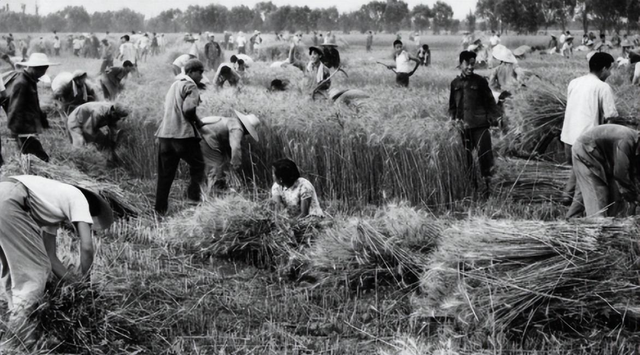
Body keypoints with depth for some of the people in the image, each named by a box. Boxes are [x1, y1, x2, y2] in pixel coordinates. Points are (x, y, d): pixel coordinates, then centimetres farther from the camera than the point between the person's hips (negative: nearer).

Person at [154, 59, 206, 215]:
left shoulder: (174, 85, 22)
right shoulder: (190, 85, -5)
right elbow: (188, 109, -19)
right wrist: (197, 122, -2)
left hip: (165, 134, 8)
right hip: (183, 134, -8)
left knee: (165, 174, 11)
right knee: (198, 167, 8)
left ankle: (160, 210, 14)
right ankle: (194, 199, -3)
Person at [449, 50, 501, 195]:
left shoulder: (480, 81, 3)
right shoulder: (455, 83, 11)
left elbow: (490, 100, 5)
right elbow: (452, 105, 16)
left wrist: (493, 116, -7)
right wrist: (453, 118, 2)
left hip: (480, 125, -3)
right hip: (463, 127, 3)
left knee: (484, 154, -8)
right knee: (466, 156, 7)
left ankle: (487, 182, 0)